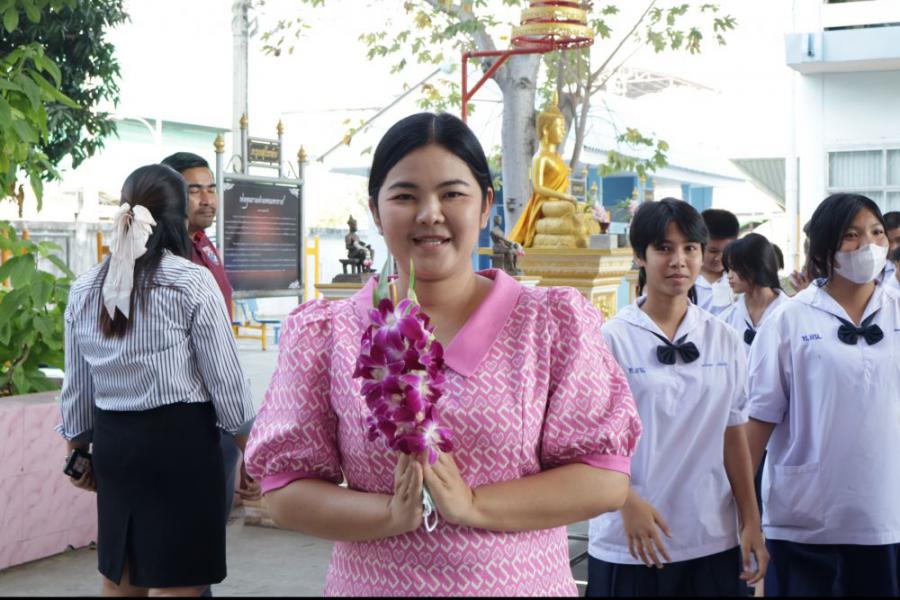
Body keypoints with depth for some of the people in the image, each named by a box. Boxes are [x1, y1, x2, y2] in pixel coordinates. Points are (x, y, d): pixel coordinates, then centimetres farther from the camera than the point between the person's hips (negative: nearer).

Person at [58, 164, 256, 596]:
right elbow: (224, 378, -8)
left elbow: (77, 384, 11)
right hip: (180, 438, -5)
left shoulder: (84, 289, 5)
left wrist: (78, 449, 23)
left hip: (112, 441, 5)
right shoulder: (192, 282, -9)